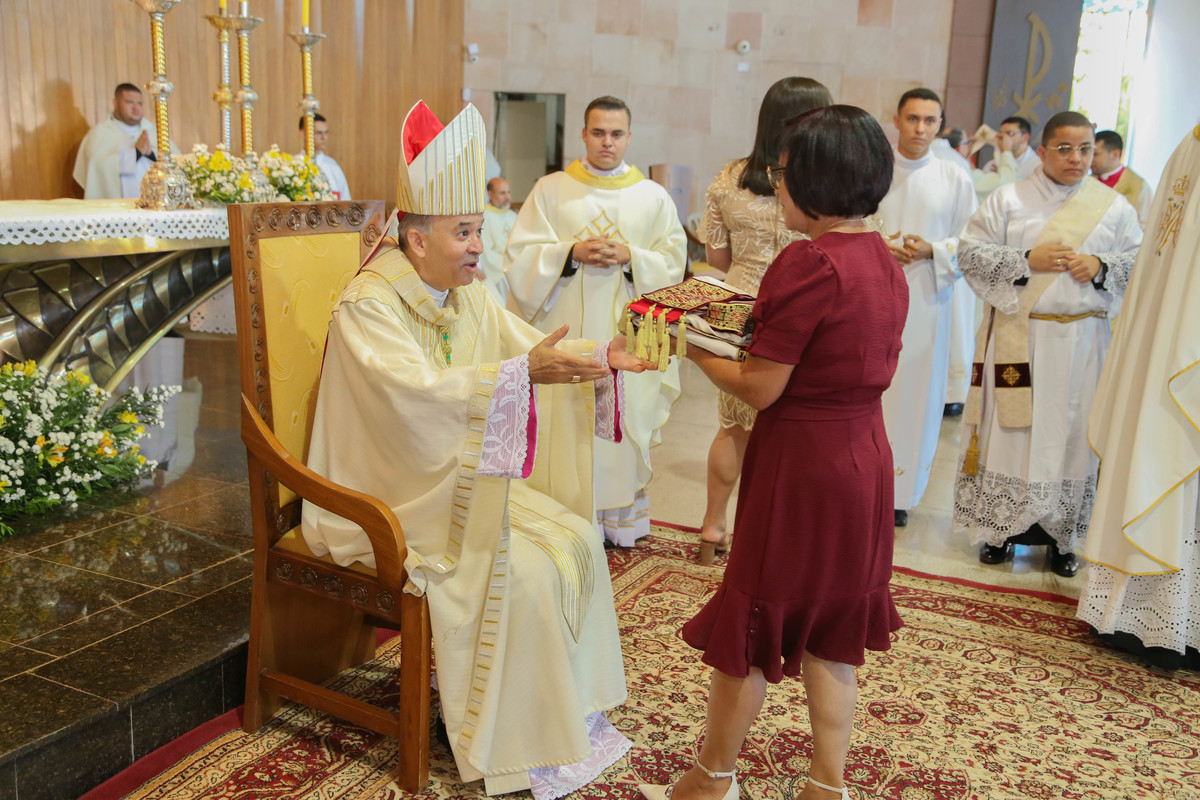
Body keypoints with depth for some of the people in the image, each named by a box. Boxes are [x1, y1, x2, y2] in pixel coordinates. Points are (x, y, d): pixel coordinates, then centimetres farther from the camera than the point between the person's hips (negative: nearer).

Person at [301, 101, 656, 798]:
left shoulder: (467, 297, 7)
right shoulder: (368, 307, -20)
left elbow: (532, 349, 6)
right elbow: (419, 390, -35)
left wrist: (600, 357, -11)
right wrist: (523, 372, -45)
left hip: (467, 481, 8)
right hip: (399, 499, -8)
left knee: (577, 540, -6)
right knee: (522, 572, -22)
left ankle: (573, 709, 7)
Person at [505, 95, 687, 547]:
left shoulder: (653, 197, 8)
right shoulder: (551, 190, 7)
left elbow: (673, 263, 5)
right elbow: (520, 256, 2)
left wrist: (629, 257, -12)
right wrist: (571, 253, -13)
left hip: (625, 333, 1)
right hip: (564, 329, 0)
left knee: (623, 420, 1)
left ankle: (620, 518, 14)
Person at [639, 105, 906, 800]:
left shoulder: (810, 263, -21)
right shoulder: (886, 262, 5)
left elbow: (760, 389, -19)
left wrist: (696, 350, -4)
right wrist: (757, 328, 10)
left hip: (799, 463, -8)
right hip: (864, 458, 8)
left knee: (751, 620, 9)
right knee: (831, 630, 18)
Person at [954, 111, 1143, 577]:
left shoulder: (1114, 207, 7)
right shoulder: (1009, 199, 3)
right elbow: (970, 252, -3)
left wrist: (1101, 266, -11)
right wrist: (1027, 260, -15)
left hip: (1080, 342, 1)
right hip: (1016, 339, -1)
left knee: (1070, 434, 6)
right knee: (1010, 430, 3)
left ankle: (1060, 536, 19)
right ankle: (1000, 529, 17)